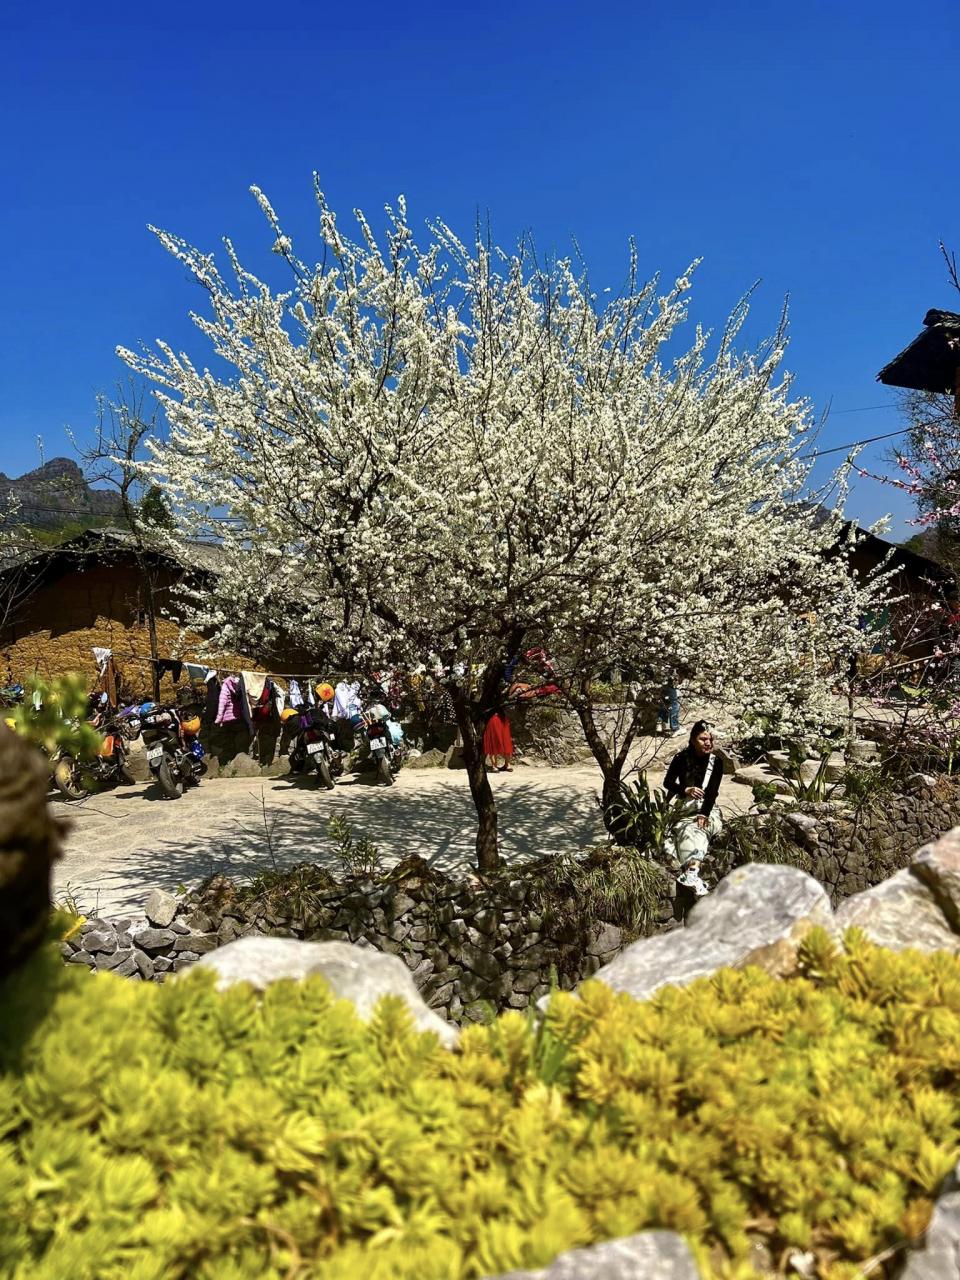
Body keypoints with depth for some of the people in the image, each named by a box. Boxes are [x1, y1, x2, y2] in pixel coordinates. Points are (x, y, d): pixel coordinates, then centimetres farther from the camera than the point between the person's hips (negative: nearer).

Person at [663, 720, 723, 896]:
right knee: (687, 829, -32)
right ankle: (692, 872, -50)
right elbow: (667, 783, -7)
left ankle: (690, 873, -52)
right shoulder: (682, 758, -2)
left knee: (699, 828, -32)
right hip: (681, 807, 0)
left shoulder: (716, 761, 0)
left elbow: (712, 791, -9)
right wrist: (686, 790, -27)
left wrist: (704, 814, -24)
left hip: (705, 808, 0)